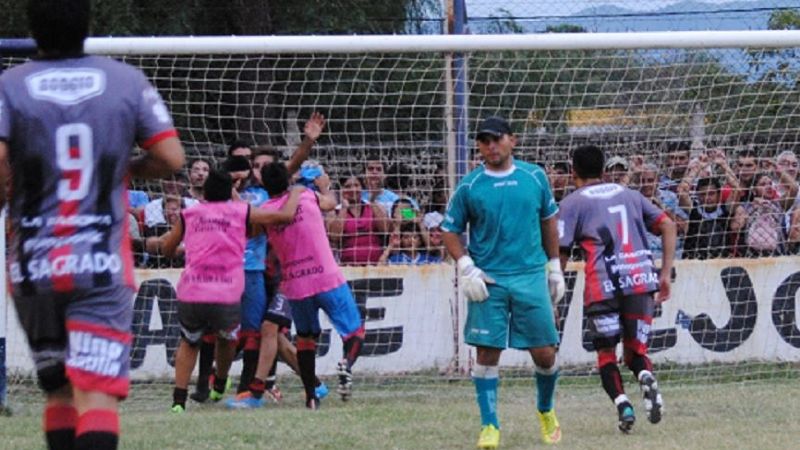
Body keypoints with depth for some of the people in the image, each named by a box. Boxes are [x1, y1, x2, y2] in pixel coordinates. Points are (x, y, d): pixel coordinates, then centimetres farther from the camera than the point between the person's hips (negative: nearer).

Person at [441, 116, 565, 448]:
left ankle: (546, 411, 28)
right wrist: (466, 268, -9)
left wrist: (555, 267, 16)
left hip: (531, 277, 1)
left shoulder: (535, 177, 5)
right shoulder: (470, 187, -1)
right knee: (487, 353, -4)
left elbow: (548, 221, 17)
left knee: (544, 353, 2)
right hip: (488, 281, -1)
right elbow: (450, 230, 5)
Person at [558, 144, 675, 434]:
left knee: (606, 353, 11)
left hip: (603, 282, -3)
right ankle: (646, 377, -22)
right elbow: (668, 226, 14)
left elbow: (560, 251, 1)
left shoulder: (572, 203, 9)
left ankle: (622, 405, -12)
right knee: (636, 350, 12)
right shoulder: (629, 195, 21)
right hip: (641, 277, 3)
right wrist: (665, 274, 14)